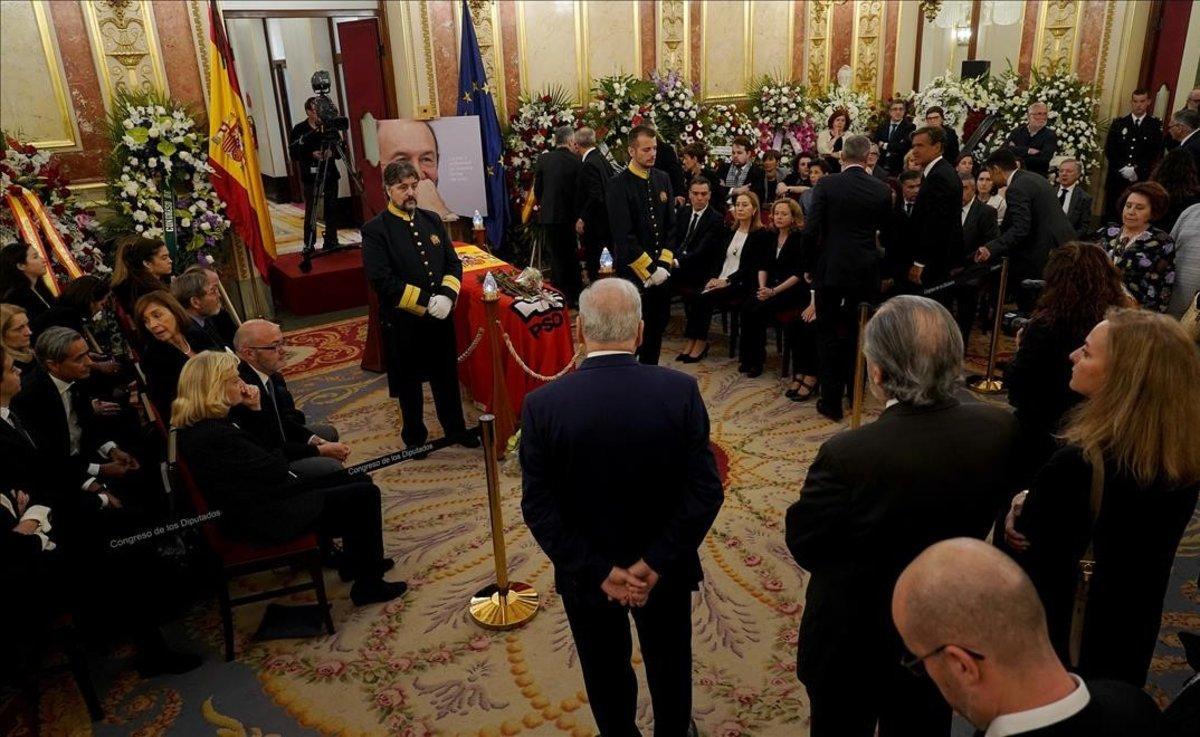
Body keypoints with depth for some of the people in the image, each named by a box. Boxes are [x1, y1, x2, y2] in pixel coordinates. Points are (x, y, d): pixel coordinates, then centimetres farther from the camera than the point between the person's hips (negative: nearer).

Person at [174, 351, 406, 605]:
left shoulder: (196, 425, 2)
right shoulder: (214, 435, -29)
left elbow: (262, 447, 10)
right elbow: (275, 469, -22)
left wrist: (254, 409, -4)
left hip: (259, 499, 10)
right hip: (264, 519, -10)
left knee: (357, 482, 14)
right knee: (365, 495, -6)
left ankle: (359, 562, 30)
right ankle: (369, 585, 8)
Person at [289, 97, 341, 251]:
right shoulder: (299, 129, 0)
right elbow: (294, 154, -4)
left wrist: (332, 152, -11)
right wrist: (311, 154, -17)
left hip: (330, 174, 3)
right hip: (309, 176, -3)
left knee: (331, 209, 5)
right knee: (311, 210, -3)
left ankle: (331, 242, 16)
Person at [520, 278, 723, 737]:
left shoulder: (542, 404, -20)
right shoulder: (680, 391, -18)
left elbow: (538, 507, -19)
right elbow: (706, 491, -19)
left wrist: (599, 571, -15)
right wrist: (655, 563, -16)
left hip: (587, 573, -1)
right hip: (665, 567, 1)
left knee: (606, 670, 24)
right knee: (669, 661, 27)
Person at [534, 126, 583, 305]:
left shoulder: (543, 159, -4)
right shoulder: (576, 162, -9)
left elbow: (537, 188, 2)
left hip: (549, 216, 1)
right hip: (570, 216, -1)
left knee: (557, 257, 8)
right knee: (572, 255, 12)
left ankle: (562, 296, 10)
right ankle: (576, 295, 20)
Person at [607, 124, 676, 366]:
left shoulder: (662, 179, 7)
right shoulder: (619, 184, -12)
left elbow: (671, 224, 8)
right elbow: (623, 235, -16)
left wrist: (664, 263, -3)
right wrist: (649, 269, -15)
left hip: (661, 268, 6)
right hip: (633, 271, -6)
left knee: (658, 325, 13)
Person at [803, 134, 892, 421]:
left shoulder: (826, 184, -8)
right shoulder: (882, 190, -1)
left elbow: (811, 230, -10)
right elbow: (883, 229, 9)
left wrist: (809, 267, 0)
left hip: (830, 269, -2)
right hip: (866, 271, 3)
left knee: (828, 335, 6)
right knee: (857, 333, 17)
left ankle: (831, 401, 7)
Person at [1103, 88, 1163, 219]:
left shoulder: (1156, 125, 6)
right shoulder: (1118, 123, 12)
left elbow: (1157, 153, 1)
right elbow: (1109, 150, 6)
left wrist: (1138, 171, -11)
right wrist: (1122, 169, -7)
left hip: (1142, 180, -2)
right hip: (1116, 178, 2)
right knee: (1110, 214, 1)